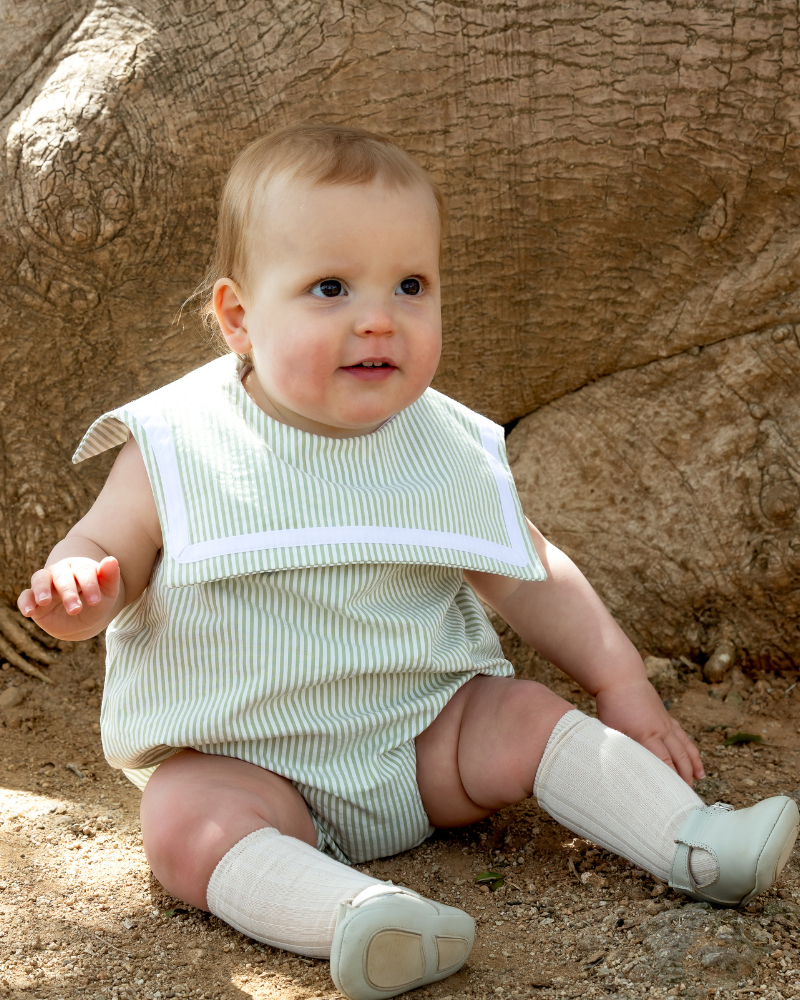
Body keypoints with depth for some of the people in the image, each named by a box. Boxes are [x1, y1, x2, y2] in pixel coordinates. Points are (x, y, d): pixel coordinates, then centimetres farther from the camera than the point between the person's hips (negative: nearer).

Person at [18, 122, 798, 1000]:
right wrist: (79, 592, -28)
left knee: (528, 717, -13)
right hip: (238, 760, -3)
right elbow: (102, 554, -3)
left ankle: (696, 844, -8)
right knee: (183, 822, -29)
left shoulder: (447, 451, -3)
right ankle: (350, 912, -46)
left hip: (421, 738, 3)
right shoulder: (175, 451, -12)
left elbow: (529, 575, 8)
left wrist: (623, 686, 5)